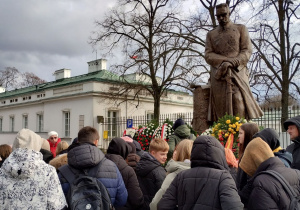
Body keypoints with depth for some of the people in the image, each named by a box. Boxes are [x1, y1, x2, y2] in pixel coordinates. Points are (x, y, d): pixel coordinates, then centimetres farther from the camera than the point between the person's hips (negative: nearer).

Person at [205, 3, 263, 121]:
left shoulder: (241, 29, 15)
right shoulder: (211, 34, 20)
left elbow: (247, 51, 4)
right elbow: (208, 55, 6)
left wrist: (234, 62, -14)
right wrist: (226, 60, -11)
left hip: (238, 71, -1)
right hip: (219, 74, 2)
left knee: (239, 101, -17)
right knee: (221, 105, -7)